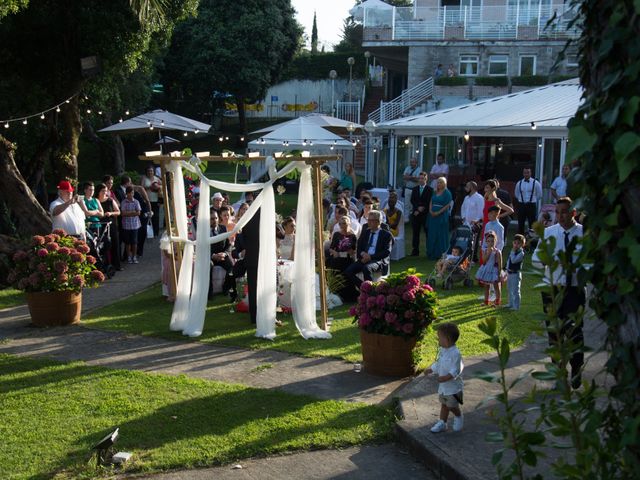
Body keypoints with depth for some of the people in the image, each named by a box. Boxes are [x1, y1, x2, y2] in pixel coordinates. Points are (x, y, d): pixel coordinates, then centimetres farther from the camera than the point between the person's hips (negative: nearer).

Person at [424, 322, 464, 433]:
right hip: (443, 386, 8)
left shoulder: (455, 353, -26)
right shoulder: (442, 350, 2)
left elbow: (455, 370, -27)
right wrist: (430, 370, 15)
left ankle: (458, 417, 33)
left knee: (452, 406, 6)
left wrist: (446, 377, -36)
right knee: (444, 404, 15)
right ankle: (442, 423, 24)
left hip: (453, 386, -8)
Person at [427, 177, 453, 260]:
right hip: (433, 215, 6)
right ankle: (432, 254, 13)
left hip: (442, 216, -6)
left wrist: (438, 212, -17)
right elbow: (431, 202, 13)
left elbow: (447, 205, -11)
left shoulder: (447, 193, -5)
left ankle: (440, 254, 4)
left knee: (441, 235, -2)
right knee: (432, 234, 6)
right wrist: (430, 211, -6)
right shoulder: (435, 192, 14)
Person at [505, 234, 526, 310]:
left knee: (515, 290, -3)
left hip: (516, 273, -9)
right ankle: (511, 304, 33)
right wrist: (507, 272, 19)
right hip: (509, 273, 9)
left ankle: (516, 306, 4)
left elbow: (513, 260, -29)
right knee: (510, 290, 20)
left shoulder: (521, 253, -17)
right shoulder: (513, 251, 10)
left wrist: (513, 252, -22)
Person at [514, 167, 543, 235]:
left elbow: (539, 195, 5)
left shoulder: (536, 183, -4)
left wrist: (533, 201, 9)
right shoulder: (519, 183, 4)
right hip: (521, 205, 3)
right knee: (520, 224, 6)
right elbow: (517, 195, 19)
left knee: (532, 224, 1)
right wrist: (522, 201, 12)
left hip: (531, 205, -3)